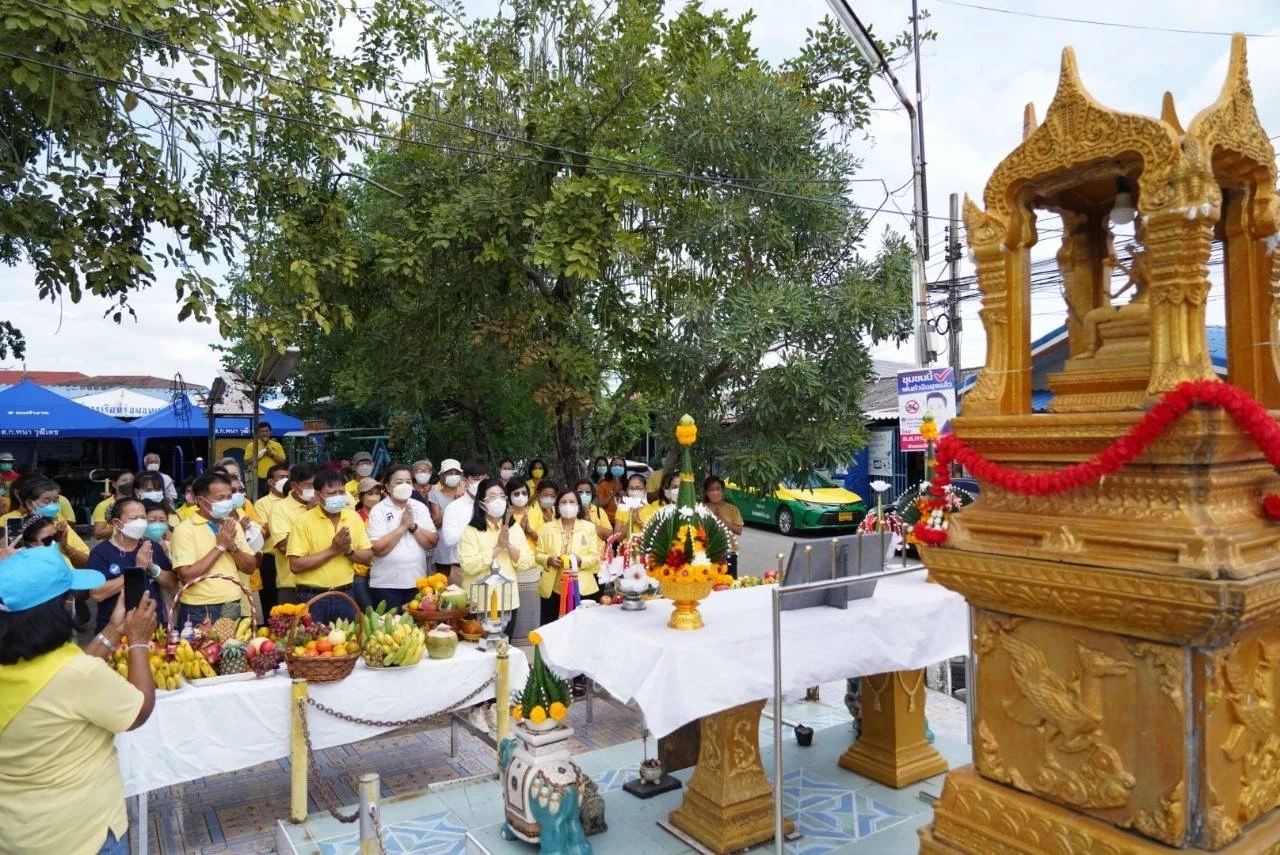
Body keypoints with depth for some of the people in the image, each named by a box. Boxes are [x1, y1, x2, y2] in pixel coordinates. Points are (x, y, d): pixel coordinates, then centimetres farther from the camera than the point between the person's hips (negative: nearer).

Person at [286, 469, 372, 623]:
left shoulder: (354, 518, 4)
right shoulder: (304, 521, -8)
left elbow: (368, 557, 7)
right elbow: (295, 565, -13)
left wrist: (349, 550, -12)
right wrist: (332, 550, -18)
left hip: (345, 595, 4)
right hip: (313, 597, -3)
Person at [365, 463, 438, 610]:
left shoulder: (420, 508, 4)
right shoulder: (379, 511, -7)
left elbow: (432, 543, -1)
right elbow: (378, 549, -16)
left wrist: (413, 526, -14)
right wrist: (402, 526, -17)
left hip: (417, 583, 4)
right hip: (386, 585, -4)